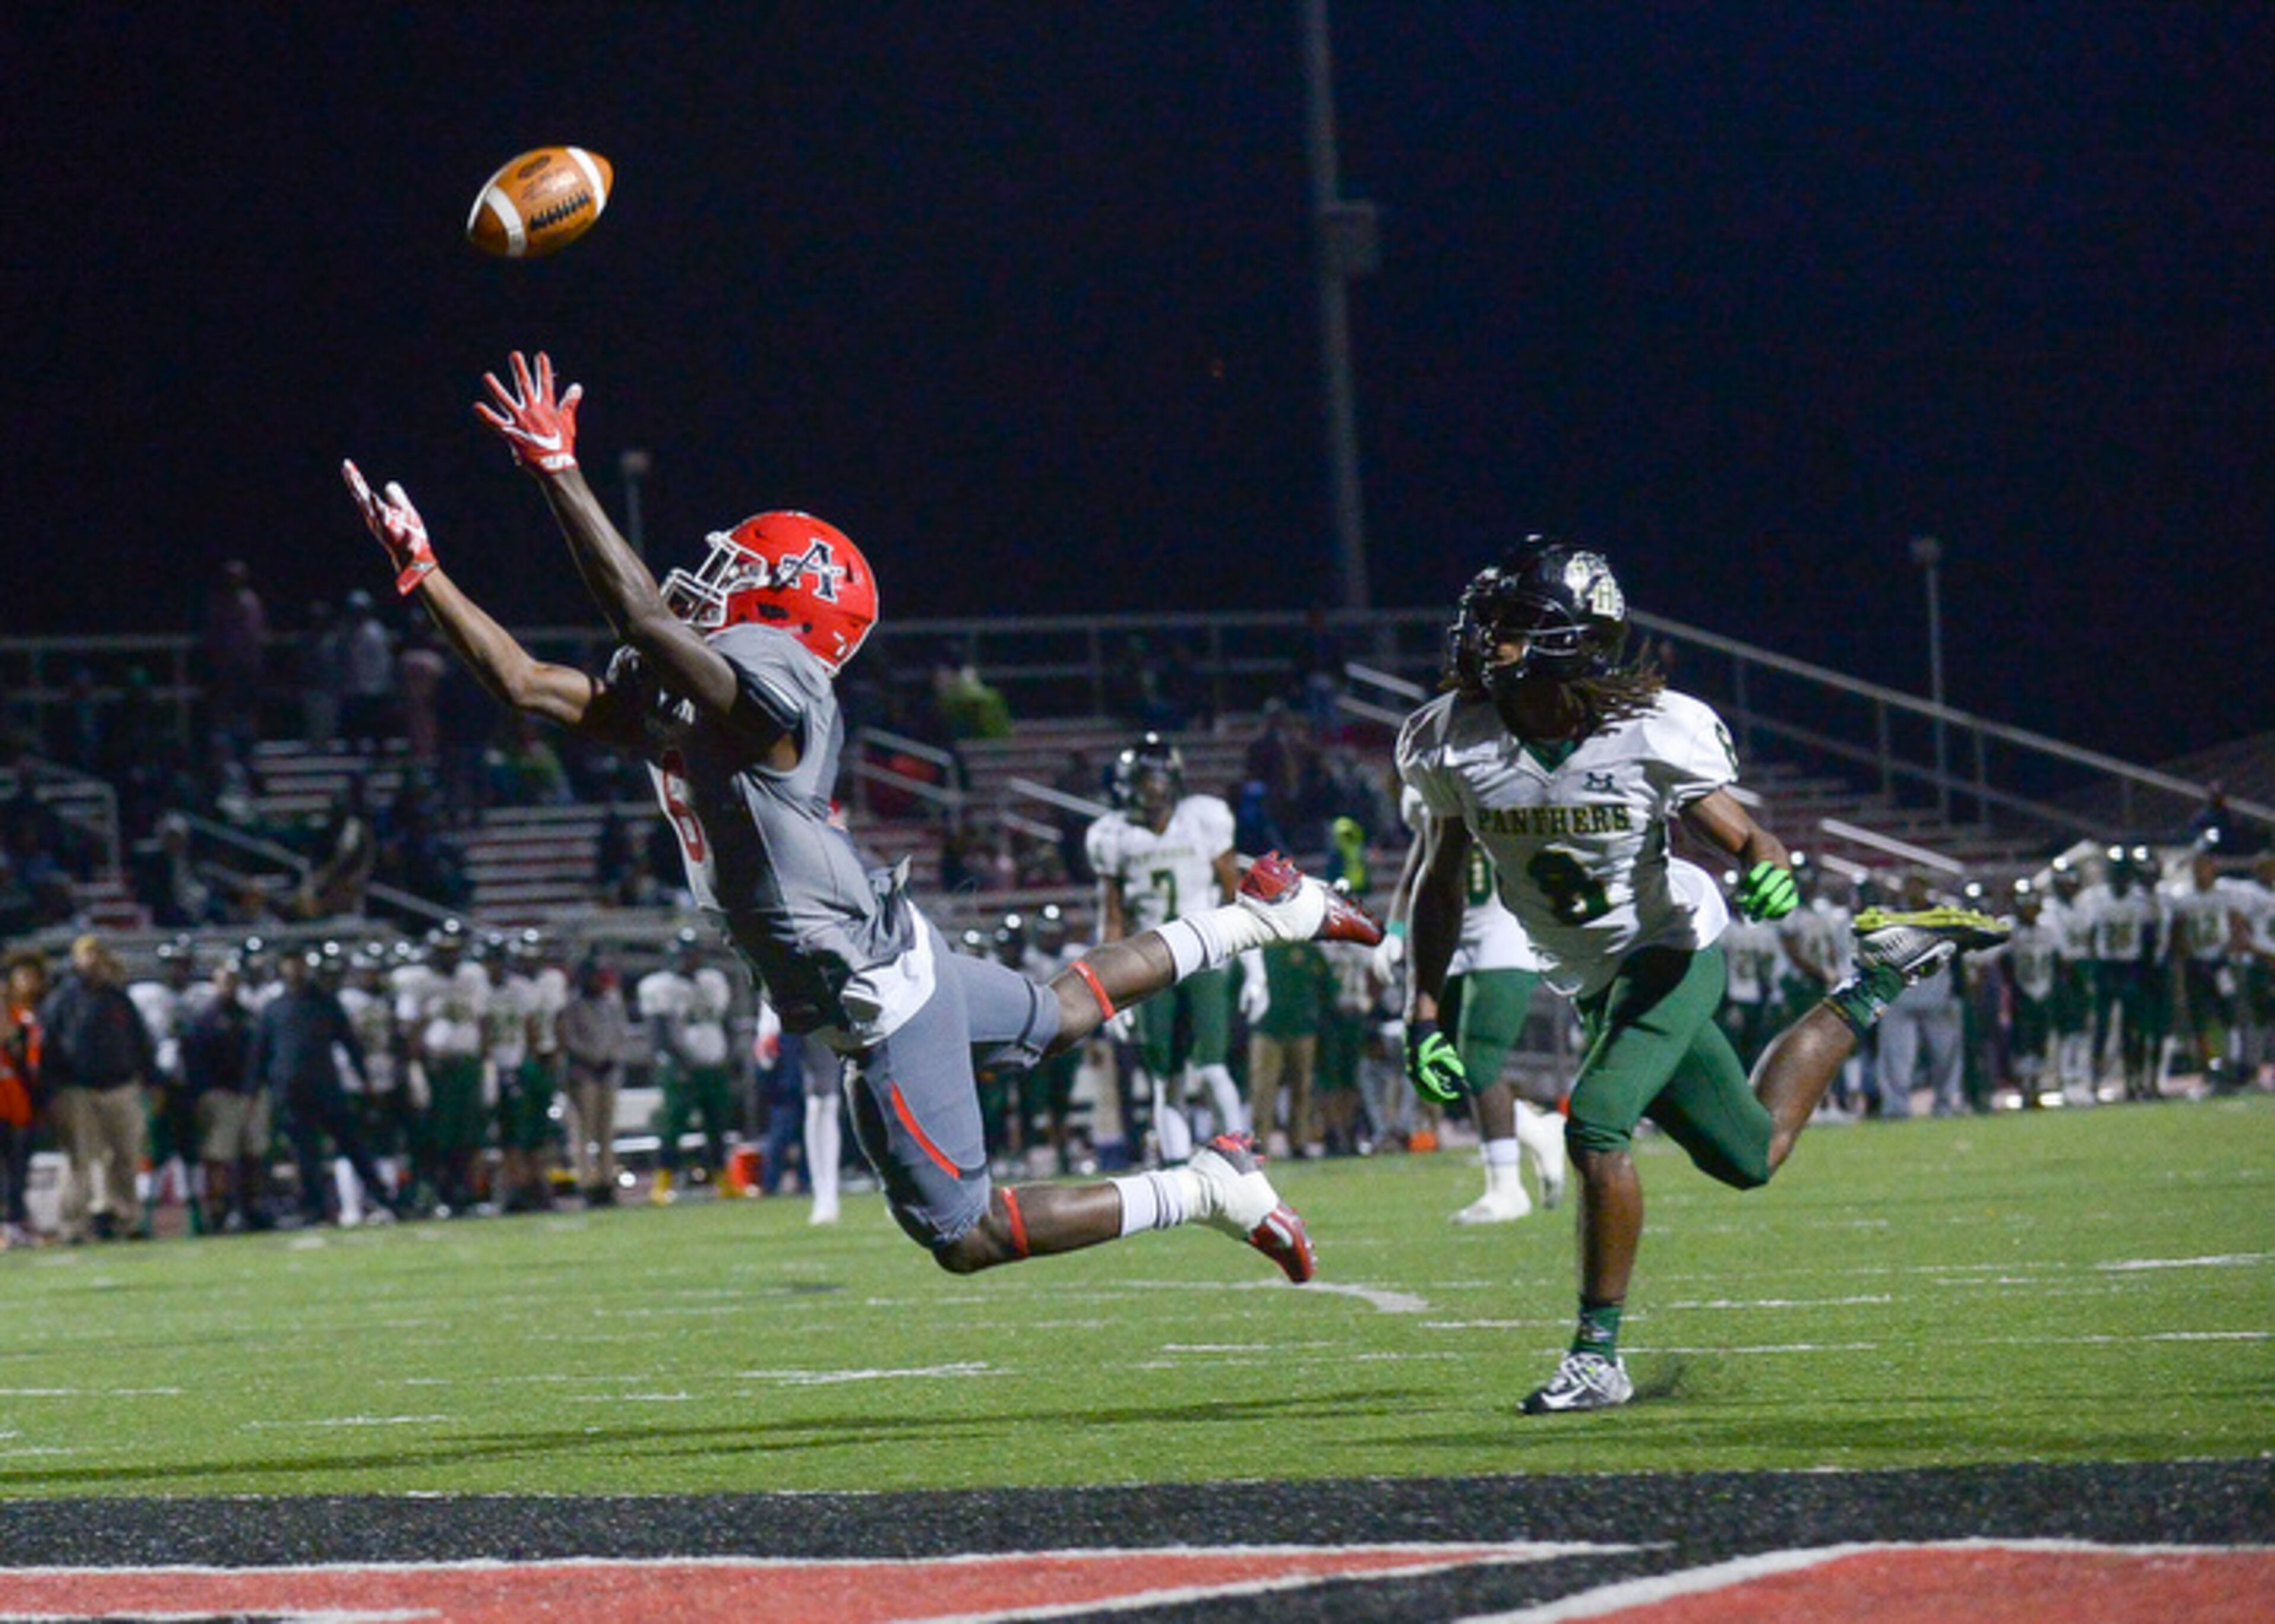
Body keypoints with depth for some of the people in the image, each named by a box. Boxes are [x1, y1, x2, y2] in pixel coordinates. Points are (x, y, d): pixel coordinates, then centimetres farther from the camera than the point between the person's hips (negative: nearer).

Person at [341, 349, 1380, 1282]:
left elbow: (641, 616, -37)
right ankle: (1261, 919, 44)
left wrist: (557, 472, -36)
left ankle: (1205, 1192, 3)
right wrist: (425, 577, -3)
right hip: (886, 954, 10)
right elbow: (526, 684, 4)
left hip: (874, 995, -10)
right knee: (1063, 1014, 32)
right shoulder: (664, 697, 4)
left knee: (966, 1236, -2)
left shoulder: (767, 684, -24)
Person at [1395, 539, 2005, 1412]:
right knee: (1750, 1157, 15)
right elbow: (1440, 880, 1)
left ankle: (1599, 1357, -11)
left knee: (1597, 1125, -25)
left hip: (1670, 949, -5)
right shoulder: (1454, 742, -12)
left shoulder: (1652, 734, -23)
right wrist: (1423, 1015, -5)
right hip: (1589, 978, 5)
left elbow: (1742, 837, -15)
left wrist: (1770, 870, -40)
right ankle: (1875, 980, 40)